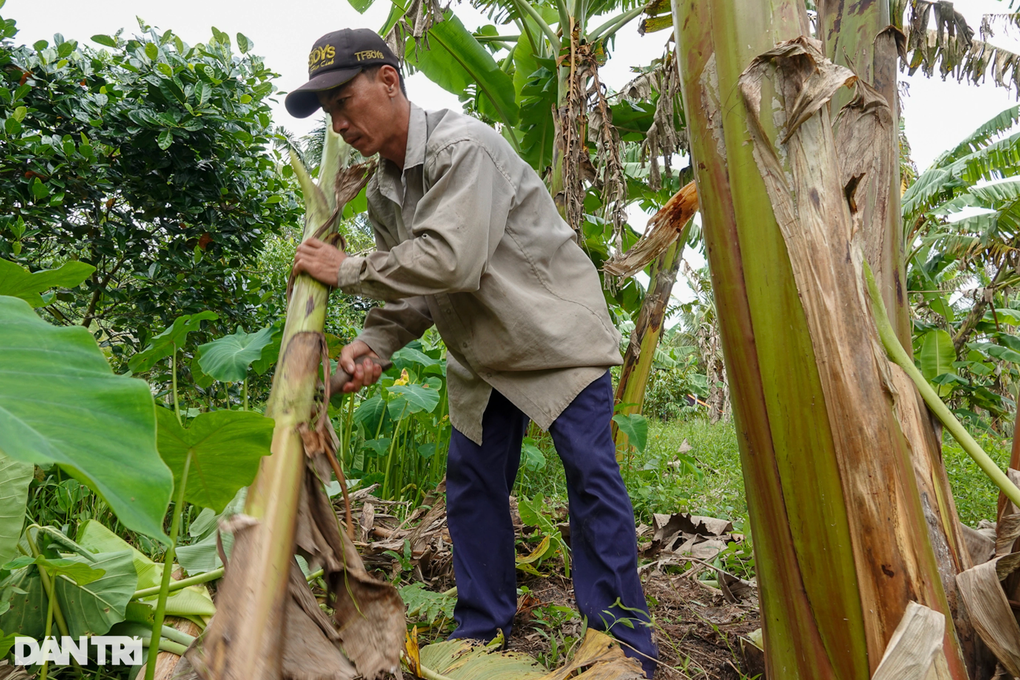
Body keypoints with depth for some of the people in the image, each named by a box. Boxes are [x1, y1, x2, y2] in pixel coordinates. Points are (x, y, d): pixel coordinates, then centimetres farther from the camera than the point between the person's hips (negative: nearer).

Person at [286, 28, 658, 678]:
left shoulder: (464, 147, -21)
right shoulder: (384, 191, 6)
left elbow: (450, 260, -32)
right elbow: (413, 288, 7)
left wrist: (348, 270, -20)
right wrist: (372, 343, -11)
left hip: (556, 333, -7)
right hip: (481, 354, 8)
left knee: (591, 476, -5)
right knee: (471, 484, 7)